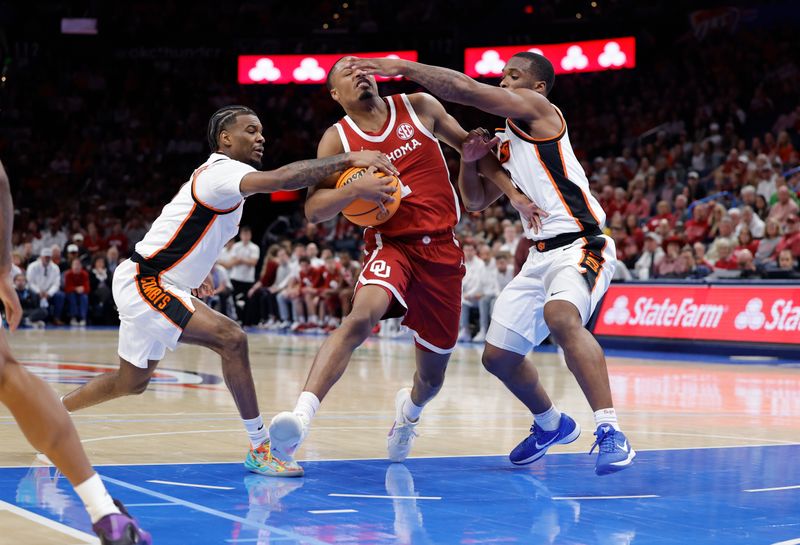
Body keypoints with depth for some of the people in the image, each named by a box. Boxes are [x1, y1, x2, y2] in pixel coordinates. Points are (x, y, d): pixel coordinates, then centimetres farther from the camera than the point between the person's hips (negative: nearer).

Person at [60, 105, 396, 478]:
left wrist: (194, 272, 20)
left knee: (132, 382, 20)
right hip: (144, 283, -11)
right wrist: (347, 159, -38)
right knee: (230, 338, -22)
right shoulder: (222, 171, -17)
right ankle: (260, 448, -17)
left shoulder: (211, 176, 15)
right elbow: (281, 178, -35)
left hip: (148, 283, 11)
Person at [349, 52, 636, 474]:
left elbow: (464, 88, -16)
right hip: (540, 255, 10)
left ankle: (610, 432, -39)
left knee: (561, 316, -39)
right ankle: (550, 424, 38)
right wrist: (469, 159, 4)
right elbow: (476, 201, 23)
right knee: (498, 355, 13)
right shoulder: (505, 141, 20)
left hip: (579, 245, -10)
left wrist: (402, 67, -9)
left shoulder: (535, 108, -5)